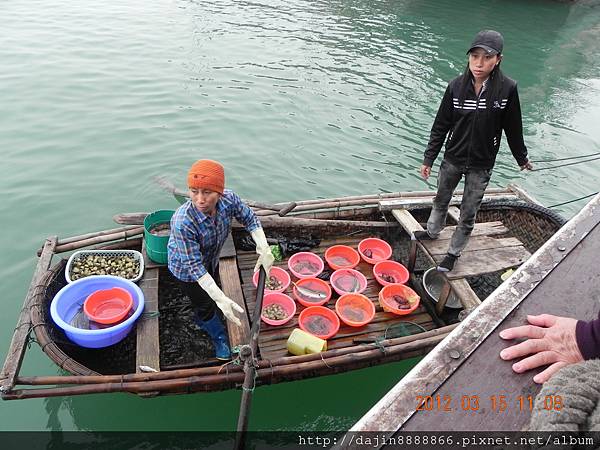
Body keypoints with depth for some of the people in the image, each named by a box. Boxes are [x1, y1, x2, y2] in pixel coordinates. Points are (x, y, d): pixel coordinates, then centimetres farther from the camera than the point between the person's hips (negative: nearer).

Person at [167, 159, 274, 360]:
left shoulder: (229, 199, -31)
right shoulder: (182, 222, -44)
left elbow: (250, 219, -12)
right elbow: (194, 266, -36)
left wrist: (264, 250, -24)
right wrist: (221, 299, -39)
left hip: (211, 260, 5)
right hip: (186, 269, -5)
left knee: (211, 294, 30)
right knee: (206, 303, 17)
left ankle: (201, 320, 64)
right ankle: (220, 338, 48)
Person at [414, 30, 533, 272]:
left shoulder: (507, 89, -16)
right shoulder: (456, 86, -13)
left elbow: (513, 128, -3)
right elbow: (441, 126, -5)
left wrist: (522, 158, 8)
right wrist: (429, 159, -2)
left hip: (481, 165, -2)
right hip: (452, 159, 2)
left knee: (468, 215, 9)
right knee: (441, 200, 23)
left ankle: (453, 252, 29)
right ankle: (433, 231, 49)